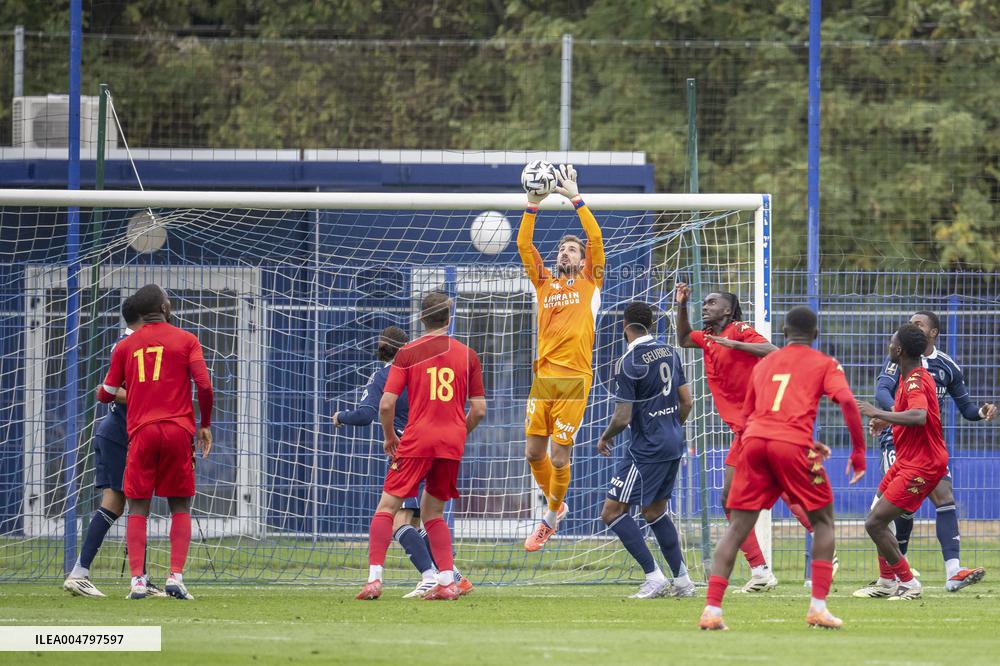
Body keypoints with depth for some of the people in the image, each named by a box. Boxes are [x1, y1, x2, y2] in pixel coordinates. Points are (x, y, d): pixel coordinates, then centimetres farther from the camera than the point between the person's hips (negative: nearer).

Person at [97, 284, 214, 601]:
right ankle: (175, 576, -8)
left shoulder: (125, 346, 11)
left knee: (138, 509, 5)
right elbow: (204, 385, -6)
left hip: (141, 432, 1)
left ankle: (137, 580, -7)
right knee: (180, 507, 7)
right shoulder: (186, 340, 4)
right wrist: (206, 425, 7)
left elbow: (106, 394, 14)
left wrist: (102, 392, 39)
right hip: (178, 431, -1)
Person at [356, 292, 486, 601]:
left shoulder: (407, 354, 0)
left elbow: (386, 404, -5)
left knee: (387, 506, 2)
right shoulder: (467, 355, 7)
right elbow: (479, 409, 6)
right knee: (433, 513, 17)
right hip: (453, 443, 3)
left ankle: (374, 578, -11)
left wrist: (389, 437, 12)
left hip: (417, 440, -3)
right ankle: (447, 581, 6)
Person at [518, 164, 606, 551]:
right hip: (543, 376, 4)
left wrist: (576, 199, -5)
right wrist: (532, 206, 0)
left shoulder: (590, 283, 9)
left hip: (574, 378, -4)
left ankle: (552, 517, 14)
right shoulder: (544, 283, 17)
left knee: (560, 454, -4)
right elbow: (523, 245, 9)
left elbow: (596, 239, -2)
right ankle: (555, 505, 26)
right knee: (533, 451, 3)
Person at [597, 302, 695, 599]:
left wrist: (605, 438, 3)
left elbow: (623, 418, -17)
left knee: (612, 512, -4)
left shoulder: (629, 363, -16)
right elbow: (687, 401, 12)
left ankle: (654, 578, -10)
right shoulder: (668, 353, 7)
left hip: (646, 448, -8)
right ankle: (682, 581, 20)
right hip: (673, 444, 8)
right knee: (655, 511, 21)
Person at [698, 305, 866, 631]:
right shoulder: (825, 364, 14)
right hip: (793, 445, -3)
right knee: (823, 521, 14)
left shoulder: (763, 364, 26)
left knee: (738, 528, 6)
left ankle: (712, 609, -7)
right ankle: (818, 607, 3)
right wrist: (858, 451, 1)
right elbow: (847, 401, -4)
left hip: (754, 442, 3)